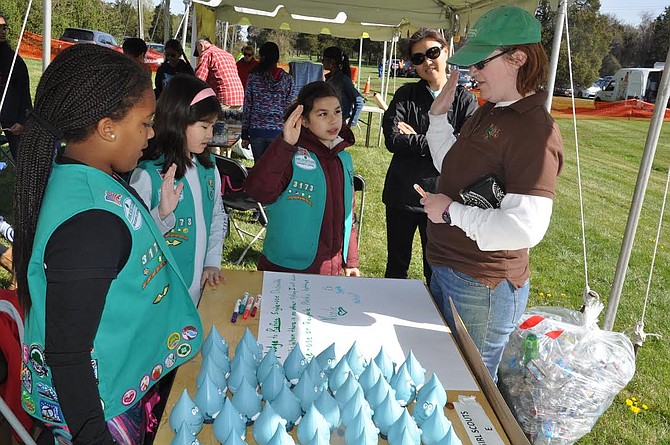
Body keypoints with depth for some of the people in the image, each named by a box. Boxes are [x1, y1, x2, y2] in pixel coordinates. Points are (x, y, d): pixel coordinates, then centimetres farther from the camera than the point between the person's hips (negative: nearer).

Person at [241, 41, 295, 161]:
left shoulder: (254, 77, 0)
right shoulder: (287, 79, 1)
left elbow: (247, 107, 1)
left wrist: (245, 135, 8)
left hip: (256, 130, 0)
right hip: (278, 130, 0)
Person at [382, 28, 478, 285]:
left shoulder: (465, 100, -2)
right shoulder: (405, 95, 2)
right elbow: (392, 139, -12)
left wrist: (413, 138, -13)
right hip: (401, 194, 2)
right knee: (396, 266, 17)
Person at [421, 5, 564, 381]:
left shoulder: (536, 131, -23)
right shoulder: (488, 113, 7)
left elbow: (525, 228, -32)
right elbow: (454, 169, 21)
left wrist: (451, 211, -22)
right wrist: (439, 117, 8)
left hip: (482, 288, -9)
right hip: (446, 270, 9)